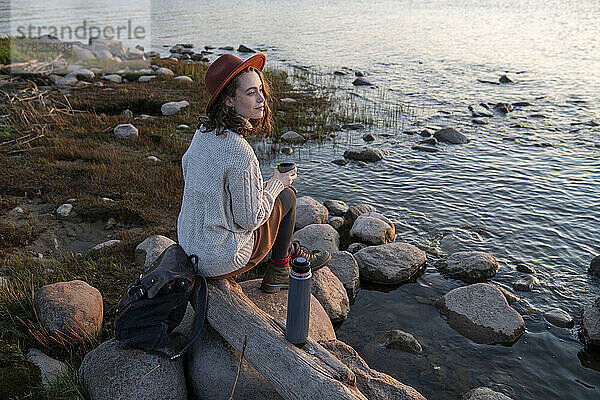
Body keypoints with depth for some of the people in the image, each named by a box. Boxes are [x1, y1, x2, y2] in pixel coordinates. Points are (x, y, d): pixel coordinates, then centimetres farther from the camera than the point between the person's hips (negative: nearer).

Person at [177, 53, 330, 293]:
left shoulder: (204, 132, -3)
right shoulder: (239, 152, -30)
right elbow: (250, 218, -23)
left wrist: (263, 187, 13)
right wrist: (276, 184, -3)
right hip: (222, 261, -8)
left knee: (280, 189, 22)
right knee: (287, 195, 9)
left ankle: (290, 250, 41)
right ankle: (279, 270, 27)